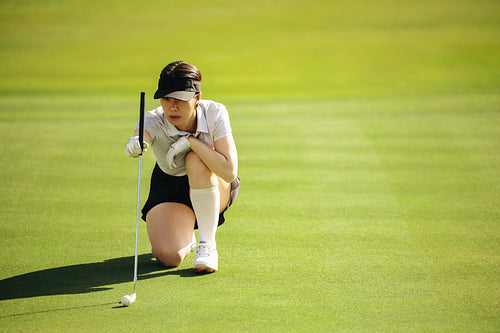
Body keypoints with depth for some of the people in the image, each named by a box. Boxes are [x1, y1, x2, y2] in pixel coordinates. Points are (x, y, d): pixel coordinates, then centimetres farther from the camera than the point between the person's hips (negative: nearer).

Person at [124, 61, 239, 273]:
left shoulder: (215, 114, -24)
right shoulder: (154, 121, -25)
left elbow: (229, 172, -33)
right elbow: (142, 133, -51)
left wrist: (191, 141, -37)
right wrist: (137, 142, -75)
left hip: (216, 190, 0)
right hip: (169, 188, 0)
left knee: (196, 160, -36)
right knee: (169, 256, -24)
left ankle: (207, 244, -22)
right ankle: (185, 234, 16)